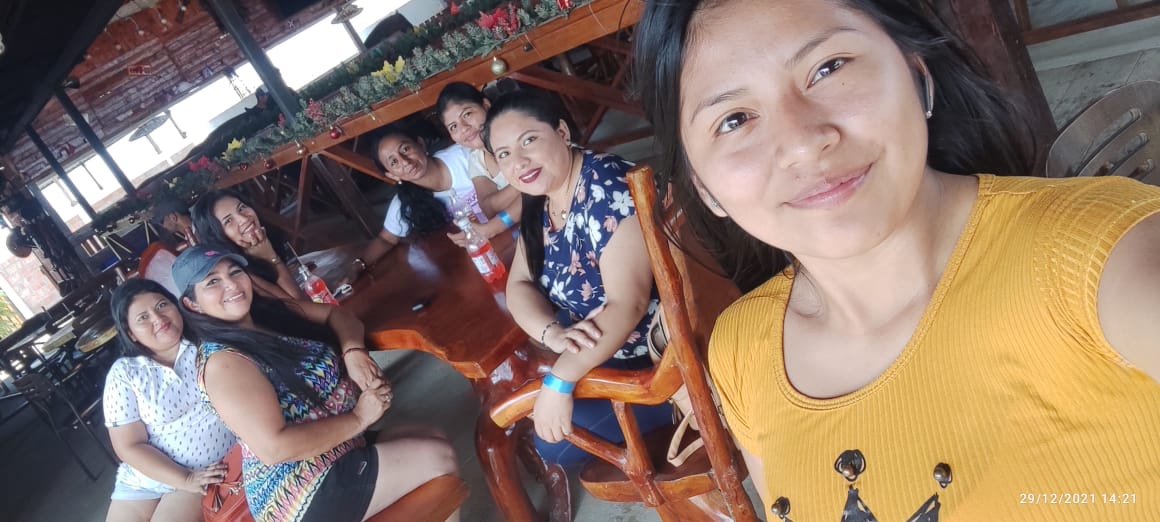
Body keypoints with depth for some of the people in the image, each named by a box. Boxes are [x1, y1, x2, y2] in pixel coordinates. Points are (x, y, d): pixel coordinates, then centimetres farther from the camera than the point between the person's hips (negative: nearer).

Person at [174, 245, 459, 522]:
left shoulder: (270, 310, 3)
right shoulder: (221, 362, -21)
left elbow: (336, 314, 10)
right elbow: (274, 448, -28)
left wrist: (353, 351, -12)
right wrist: (359, 418, -21)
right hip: (303, 491, -8)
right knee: (438, 457, -7)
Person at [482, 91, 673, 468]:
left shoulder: (605, 188, -26)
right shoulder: (540, 203, 0)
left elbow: (628, 304, -30)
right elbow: (519, 284, 3)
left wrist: (559, 382, -31)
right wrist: (553, 334, -19)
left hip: (657, 361, -8)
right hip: (600, 352, 9)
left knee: (554, 441, -11)